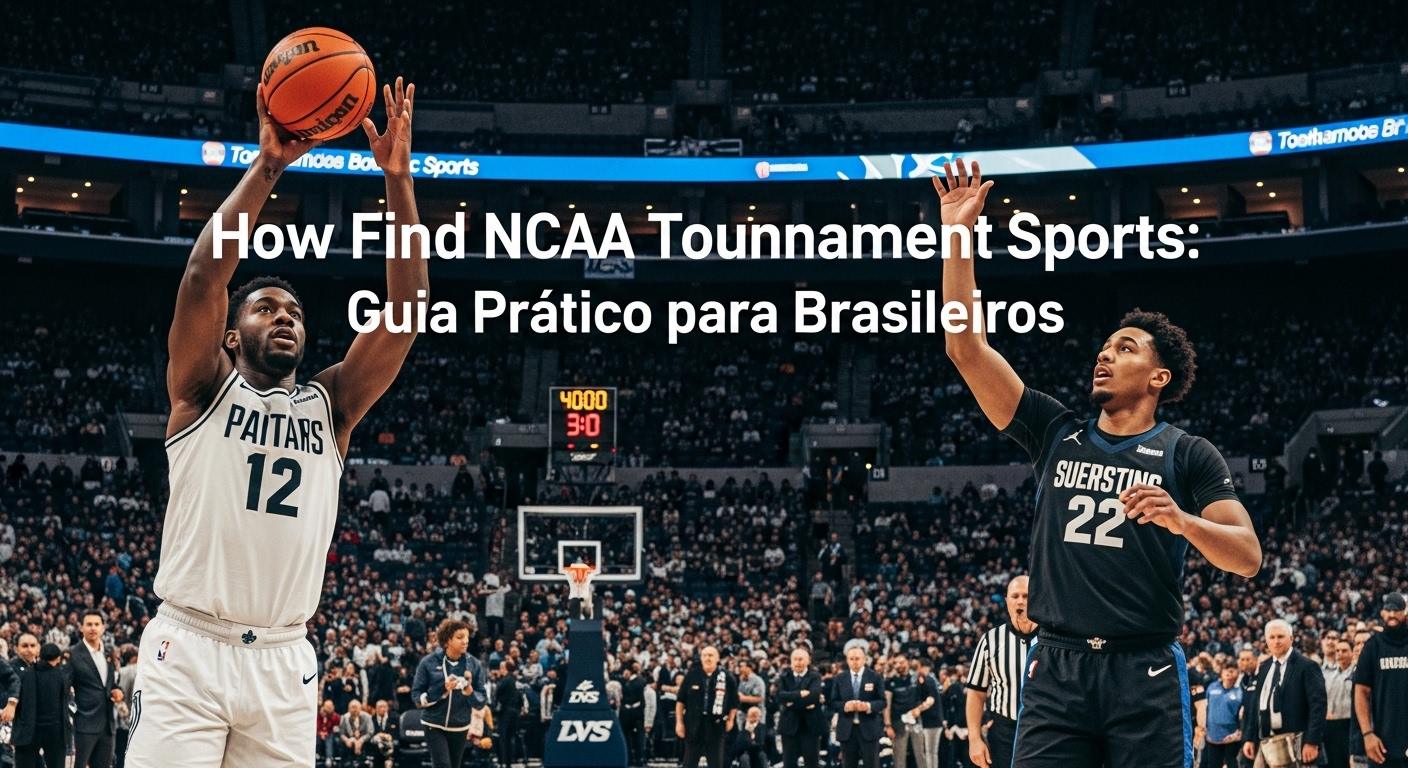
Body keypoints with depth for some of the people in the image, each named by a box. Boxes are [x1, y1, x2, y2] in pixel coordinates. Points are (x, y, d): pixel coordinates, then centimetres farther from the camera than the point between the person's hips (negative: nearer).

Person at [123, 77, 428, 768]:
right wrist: (267, 165, -13)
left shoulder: (330, 404, 13)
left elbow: (405, 310, 2)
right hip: (187, 647, -3)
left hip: (284, 660, 3)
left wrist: (398, 180, -5)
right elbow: (204, 275, -10)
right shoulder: (204, 389, 6)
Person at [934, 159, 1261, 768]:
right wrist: (957, 235, 2)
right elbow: (967, 349, 6)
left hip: (1145, 673, -2)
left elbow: (1248, 557, -2)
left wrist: (1182, 521, -22)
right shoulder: (1056, 434, 12)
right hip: (1057, 669, 2)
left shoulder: (1188, 455, 5)